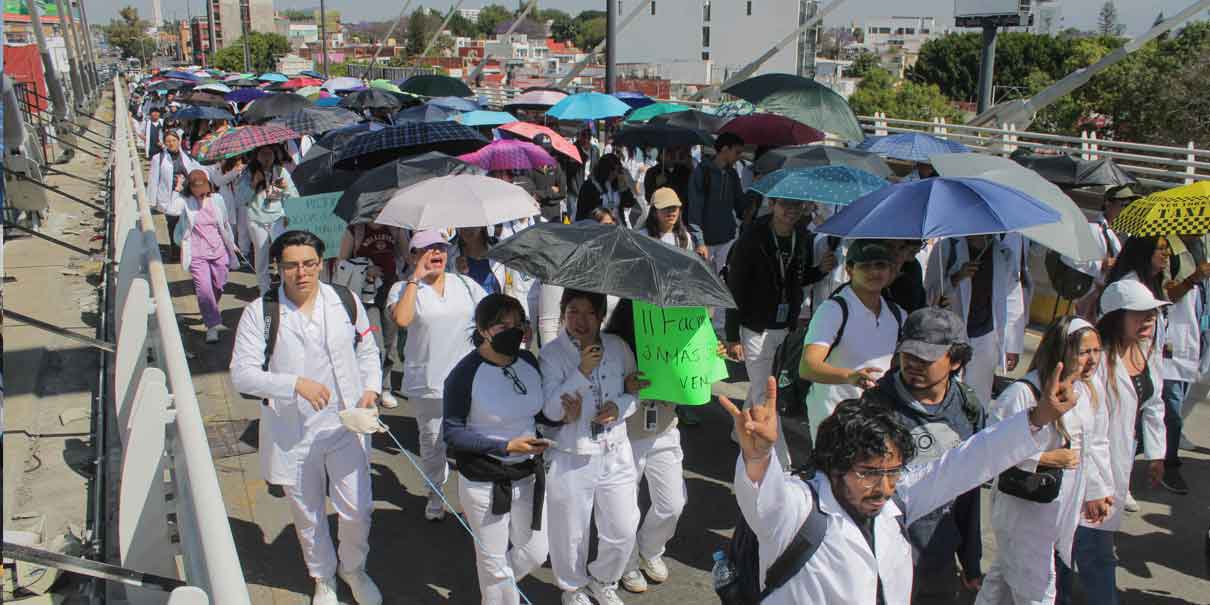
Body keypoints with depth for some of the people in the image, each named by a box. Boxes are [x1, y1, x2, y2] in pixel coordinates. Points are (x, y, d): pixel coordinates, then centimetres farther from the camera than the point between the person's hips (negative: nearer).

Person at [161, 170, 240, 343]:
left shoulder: (217, 200, 2)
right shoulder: (185, 201, -6)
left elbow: (225, 224, 14)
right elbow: (171, 210, -27)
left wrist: (232, 244, 20)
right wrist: (176, 190, -23)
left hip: (218, 252, 3)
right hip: (197, 254, -3)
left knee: (219, 286, 12)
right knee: (203, 289, -11)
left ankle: (210, 314, 41)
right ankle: (212, 325, -5)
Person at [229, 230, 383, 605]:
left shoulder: (346, 302, -1)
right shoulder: (260, 312, -10)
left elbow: (367, 352, 11)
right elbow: (242, 374, -14)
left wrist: (370, 388, -6)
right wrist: (296, 383, -26)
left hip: (345, 425, 1)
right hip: (292, 432, -1)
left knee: (357, 510, 6)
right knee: (308, 517, 16)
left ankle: (353, 569, 38)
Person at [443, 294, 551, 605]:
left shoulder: (529, 362, -3)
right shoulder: (465, 374, -18)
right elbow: (451, 432, -16)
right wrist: (505, 446, -24)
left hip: (529, 475, 5)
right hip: (484, 483, -5)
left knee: (535, 553, 17)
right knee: (494, 562, 11)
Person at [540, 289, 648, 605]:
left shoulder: (618, 347, -1)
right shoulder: (551, 354, -12)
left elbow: (636, 392, 8)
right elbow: (551, 410, -18)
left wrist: (619, 407, -14)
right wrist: (582, 372, -27)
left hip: (616, 453, 4)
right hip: (571, 459, -3)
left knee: (623, 532, 15)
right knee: (571, 534, 13)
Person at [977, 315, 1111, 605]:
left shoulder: (1088, 392, -1)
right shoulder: (1022, 393, -26)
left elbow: (1096, 445, 12)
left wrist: (1096, 493, 10)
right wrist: (1048, 458, -23)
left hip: (1064, 506, 7)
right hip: (1023, 507, -7)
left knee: (1006, 572, 24)